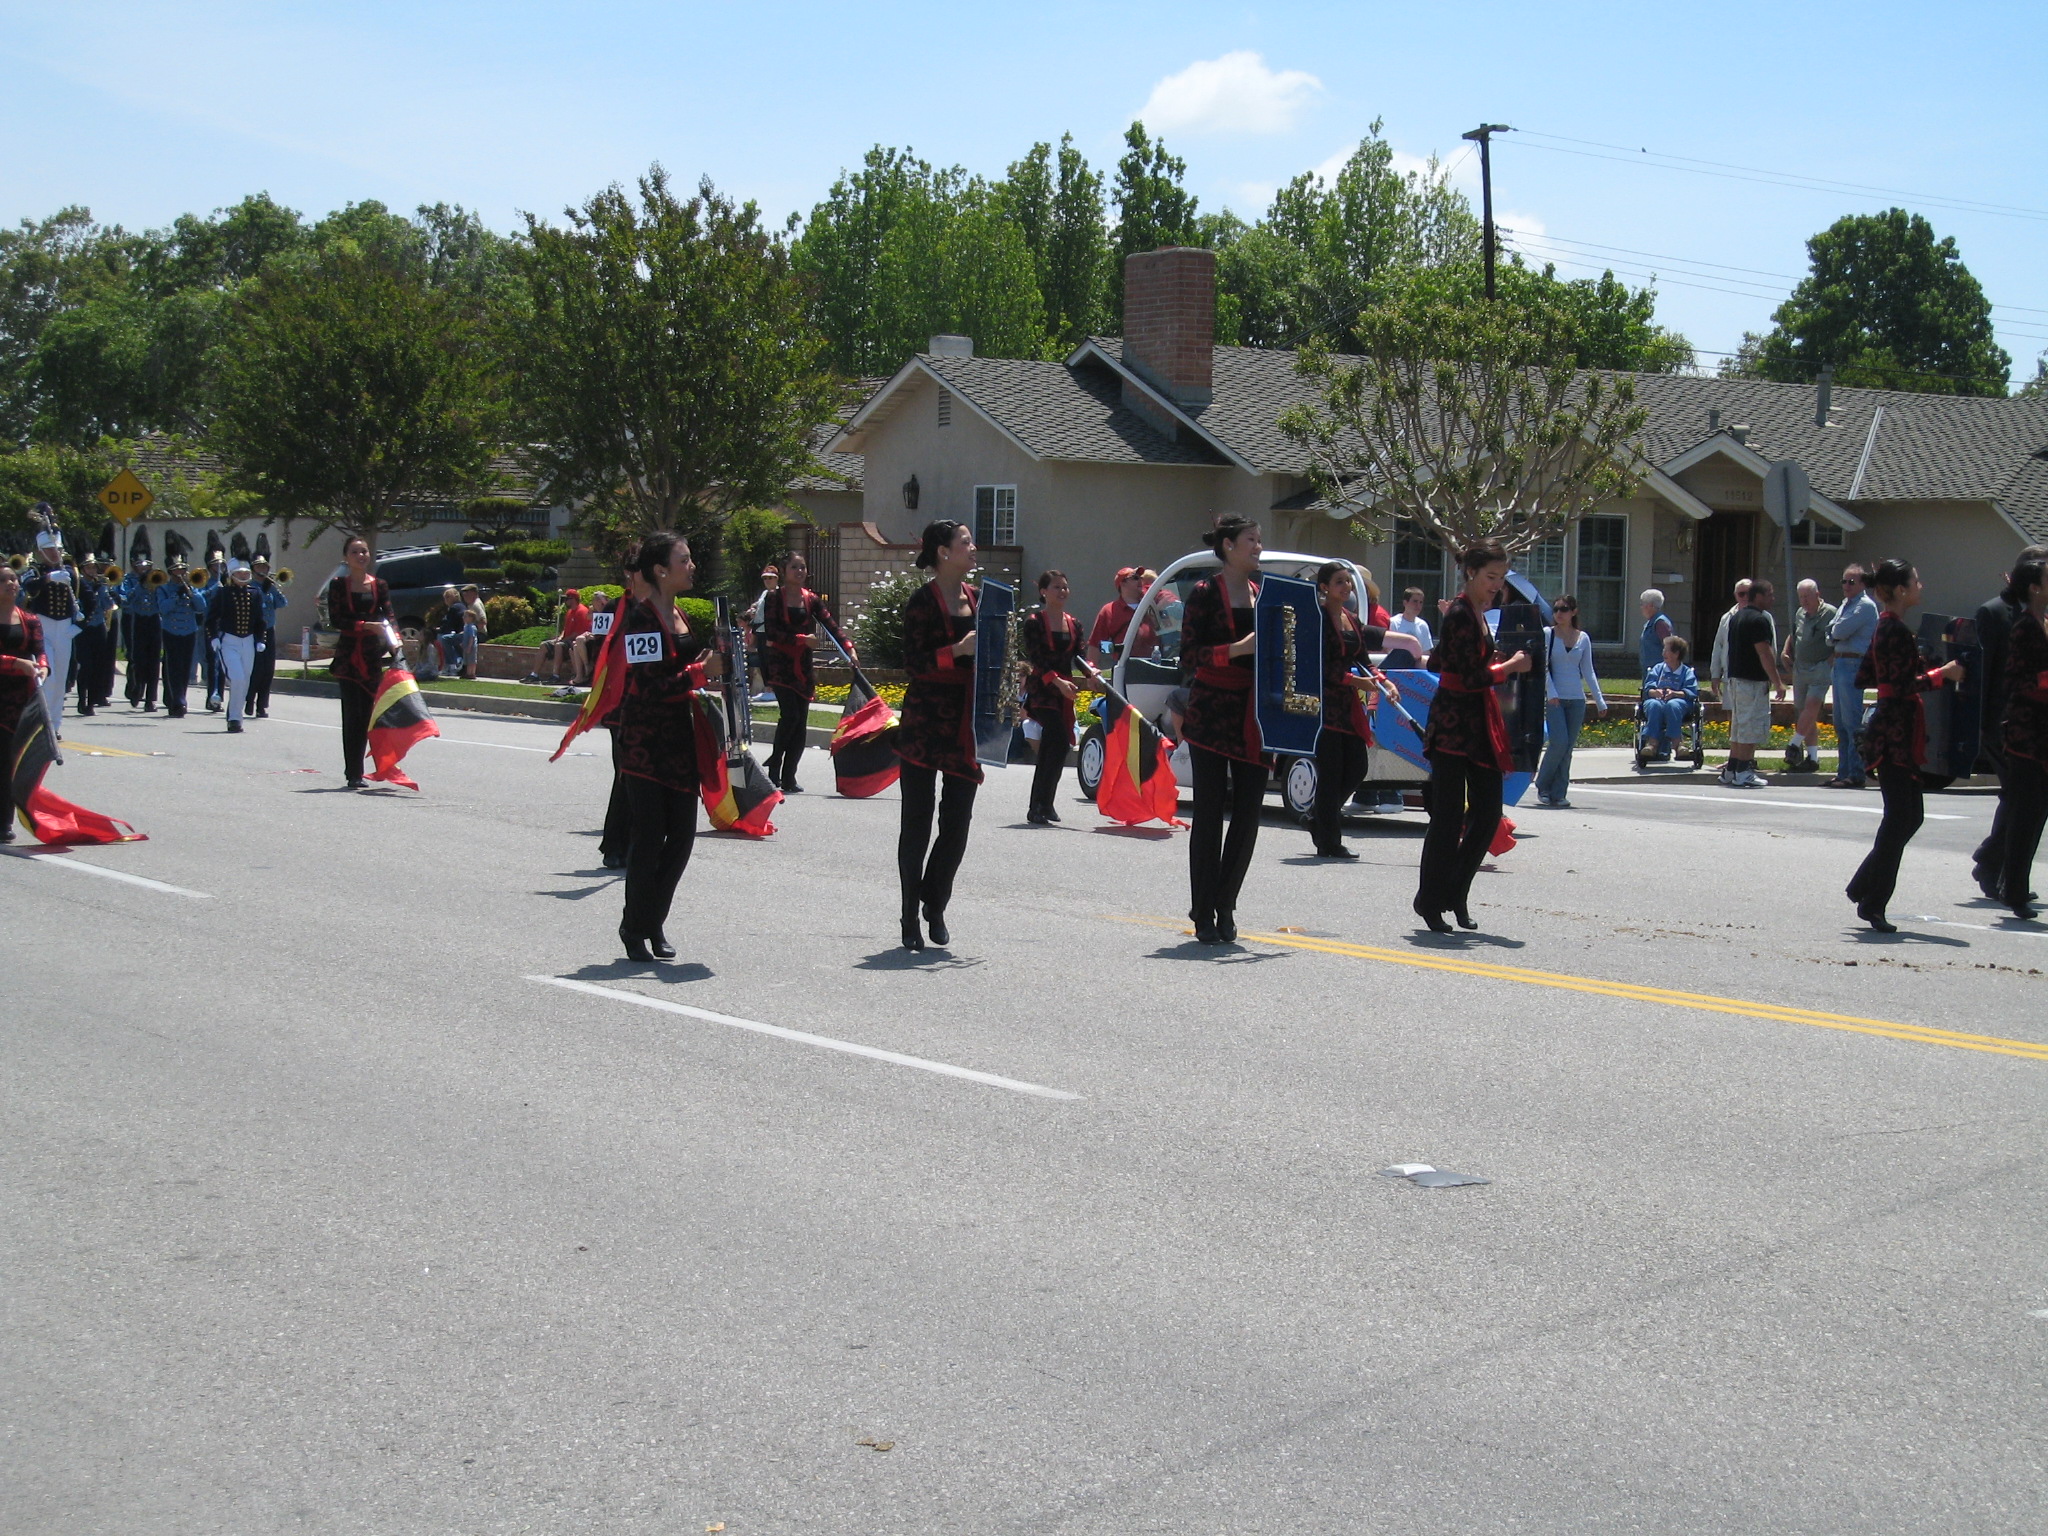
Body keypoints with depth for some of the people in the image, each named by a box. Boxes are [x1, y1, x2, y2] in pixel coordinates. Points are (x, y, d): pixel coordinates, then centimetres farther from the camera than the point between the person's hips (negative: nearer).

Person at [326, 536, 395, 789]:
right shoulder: (338, 585, 2)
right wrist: (367, 625, -17)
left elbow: (388, 617, 4)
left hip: (374, 654, 3)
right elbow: (335, 620, -6)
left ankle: (354, 770, 12)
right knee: (352, 712, -6)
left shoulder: (379, 585, 9)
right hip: (348, 654, -3)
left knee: (367, 713, 2)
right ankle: (354, 773, -6)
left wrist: (393, 640, -15)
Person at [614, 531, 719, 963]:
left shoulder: (679, 615, 14)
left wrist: (718, 656, 9)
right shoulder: (641, 617, -13)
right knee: (650, 834, -5)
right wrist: (701, 671, -22)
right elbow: (650, 686, -20)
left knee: (682, 834, 6)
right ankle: (635, 927, 8)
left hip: (679, 737, 8)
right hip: (645, 740, -8)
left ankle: (653, 923, 18)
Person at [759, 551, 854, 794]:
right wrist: (800, 639, -17)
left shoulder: (811, 599, 10)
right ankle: (774, 769, -4)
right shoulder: (775, 598, -2)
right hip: (781, 664, -5)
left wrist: (848, 647, -13)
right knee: (790, 715, -18)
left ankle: (788, 778, 6)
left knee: (801, 723, 1)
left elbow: (831, 624, 1)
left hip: (803, 665, 5)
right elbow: (770, 632, -10)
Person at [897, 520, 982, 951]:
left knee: (958, 821, 4)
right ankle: (911, 916, 9)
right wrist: (957, 651, -24)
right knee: (917, 820, 1)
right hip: (925, 724, -6)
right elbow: (913, 663, -14)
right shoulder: (922, 601, -7)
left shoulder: (975, 597, 12)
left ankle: (934, 904, 20)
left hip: (966, 722, 6)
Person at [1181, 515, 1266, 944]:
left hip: (1252, 717, 6)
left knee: (1248, 813, 3)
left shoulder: (1261, 592, 14)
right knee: (1209, 813, -2)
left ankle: (1224, 906, 15)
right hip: (1212, 712, -6)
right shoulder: (1205, 593, -4)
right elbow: (1189, 657, -11)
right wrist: (1236, 649, -22)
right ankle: (1204, 914, 6)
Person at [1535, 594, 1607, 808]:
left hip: (1577, 699, 3)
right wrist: (1551, 693, -17)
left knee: (1568, 747, 1)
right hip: (1554, 698, -3)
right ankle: (1543, 787, 2)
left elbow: (1588, 672, 13)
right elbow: (1543, 666, -4)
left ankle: (1558, 794, 5)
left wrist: (1600, 700, 8)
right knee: (1559, 742, -15)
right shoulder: (1547, 634, 1)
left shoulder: (1583, 638, 10)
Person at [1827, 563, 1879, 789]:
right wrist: (1835, 635, -5)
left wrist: (1835, 632, 3)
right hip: (1839, 664, 10)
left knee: (1852, 722, -10)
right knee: (1841, 723, 11)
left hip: (1853, 664, -10)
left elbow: (1841, 631, -18)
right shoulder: (1845, 604, 19)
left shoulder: (1865, 605, -9)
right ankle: (1843, 772, 16)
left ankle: (1855, 774, -10)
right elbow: (1831, 636, 15)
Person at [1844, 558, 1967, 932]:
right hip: (1896, 735, -10)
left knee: (1909, 816, 13)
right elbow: (1901, 687, -23)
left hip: (1896, 731, 10)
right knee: (1901, 818, -6)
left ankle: (1863, 887, 18)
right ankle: (1872, 903, -2)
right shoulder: (1895, 630, -16)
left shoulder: (1887, 628, 15)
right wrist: (1942, 674, -20)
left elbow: (1865, 678, 20)